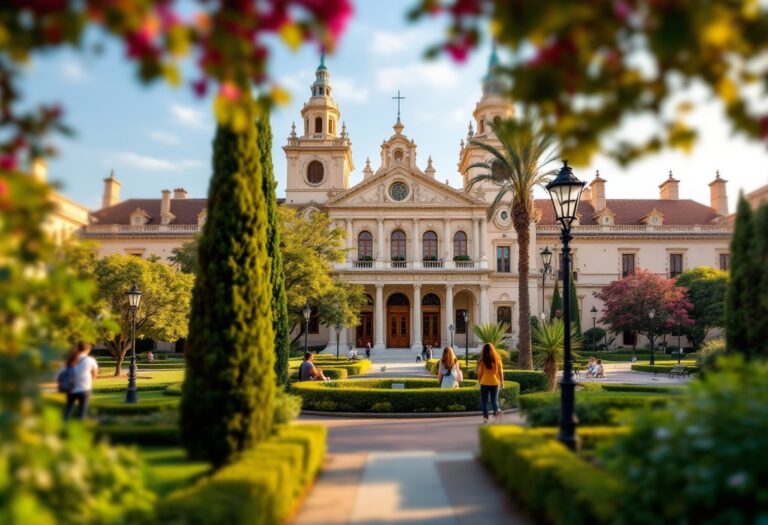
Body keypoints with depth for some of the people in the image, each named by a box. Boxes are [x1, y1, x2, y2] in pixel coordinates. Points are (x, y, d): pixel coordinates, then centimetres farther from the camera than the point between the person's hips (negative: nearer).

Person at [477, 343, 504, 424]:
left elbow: (480, 372, -5)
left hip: (485, 383, -2)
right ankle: (497, 411, -15)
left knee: (484, 401, 9)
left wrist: (479, 381, 10)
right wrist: (502, 382, 11)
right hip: (495, 383, 2)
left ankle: (485, 417, 9)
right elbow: (501, 371, 1)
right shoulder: (497, 359, -2)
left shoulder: (482, 360, -9)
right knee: (494, 400, 11)